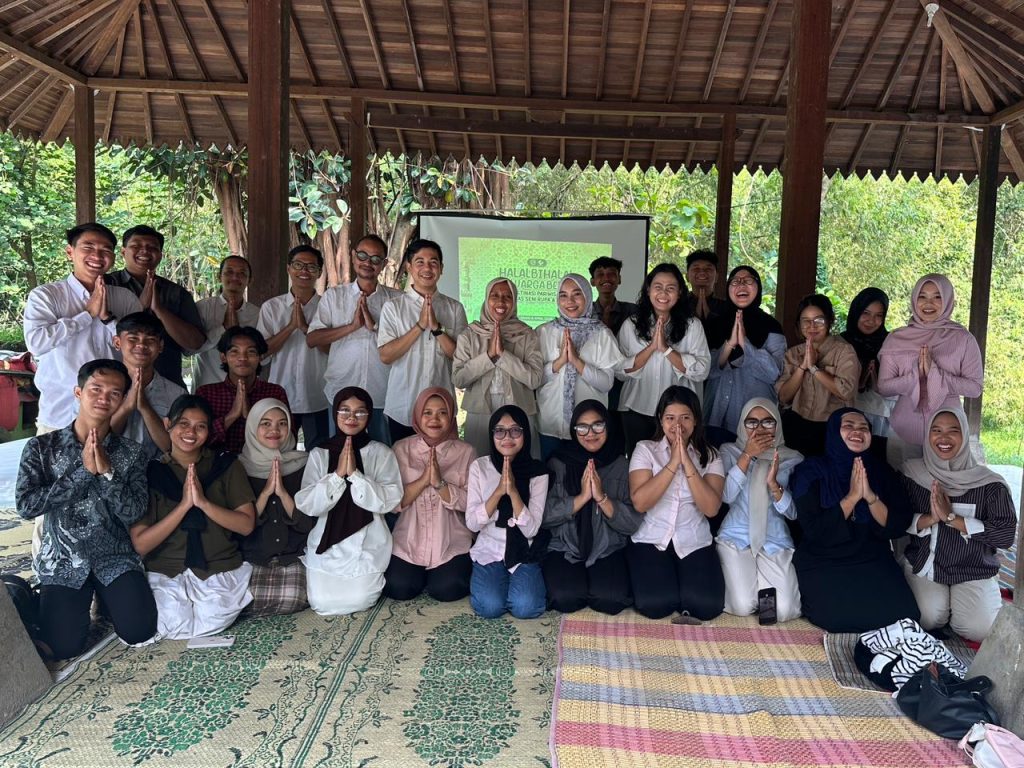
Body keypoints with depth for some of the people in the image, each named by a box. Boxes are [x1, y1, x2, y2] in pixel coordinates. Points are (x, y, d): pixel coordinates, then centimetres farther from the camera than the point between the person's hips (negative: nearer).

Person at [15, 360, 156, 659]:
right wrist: (83, 470, -19)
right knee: (64, 646, -17)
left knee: (139, 630, -16)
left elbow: (134, 513, -11)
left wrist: (106, 471, -23)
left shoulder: (131, 453, -2)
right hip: (62, 561, 0)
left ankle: (105, 596, 17)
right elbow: (25, 506, -14)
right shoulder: (41, 447, -3)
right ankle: (81, 600, 17)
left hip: (116, 558, 1)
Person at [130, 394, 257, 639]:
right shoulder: (151, 471, 0)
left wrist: (203, 502, -18)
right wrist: (183, 505, -17)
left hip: (220, 571, 0)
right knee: (176, 626, -23)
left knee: (210, 622, -22)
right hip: (166, 573, 0)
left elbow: (247, 525, -6)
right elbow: (140, 544, -7)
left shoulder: (226, 465, 2)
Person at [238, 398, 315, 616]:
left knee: (294, 597, -26)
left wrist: (282, 492, -16)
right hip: (252, 557, 0)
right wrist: (265, 492, -16)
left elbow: (308, 523, -3)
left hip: (293, 556, 1)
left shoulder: (303, 465, 2)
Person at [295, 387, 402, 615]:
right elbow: (307, 505, -7)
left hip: (367, 546, -1)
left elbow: (388, 501, -13)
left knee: (357, 601, -10)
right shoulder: (319, 454, 1)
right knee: (322, 603, -6)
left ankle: (373, 578, 22)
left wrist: (355, 473, -22)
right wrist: (338, 474, -18)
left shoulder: (381, 453, -4)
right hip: (327, 545, 2)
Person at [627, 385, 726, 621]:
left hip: (694, 543, 1)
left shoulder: (710, 456, 4)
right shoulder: (645, 449, 1)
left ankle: (685, 583, 13)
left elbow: (711, 508, -11)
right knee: (654, 604, -23)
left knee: (707, 606, -21)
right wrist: (673, 462, -16)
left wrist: (687, 462, -16)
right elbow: (639, 502, -14)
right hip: (650, 540, -1)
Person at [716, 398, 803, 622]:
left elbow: (794, 513, -2)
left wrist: (773, 484, -19)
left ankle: (757, 581, 14)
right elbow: (726, 496, -12)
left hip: (775, 542, 1)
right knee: (743, 607, -19)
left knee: (784, 611, -17)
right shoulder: (729, 451, 4)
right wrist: (747, 455, -17)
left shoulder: (792, 459, 7)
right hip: (736, 537, -1)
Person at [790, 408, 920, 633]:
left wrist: (870, 496, -17)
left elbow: (898, 527, -2)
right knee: (839, 615, -29)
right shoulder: (811, 471, -5)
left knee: (902, 613, -21)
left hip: (873, 561, 4)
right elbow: (814, 531, -15)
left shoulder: (881, 471, 7)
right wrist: (852, 496, -18)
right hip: (823, 563, -3)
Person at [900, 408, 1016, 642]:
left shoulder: (989, 483, -7)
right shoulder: (911, 473, -1)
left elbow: (1007, 534, -15)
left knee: (978, 629, -17)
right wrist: (929, 519, -19)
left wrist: (951, 518, -21)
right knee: (929, 620, -20)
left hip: (974, 570, 0)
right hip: (924, 563, 1)